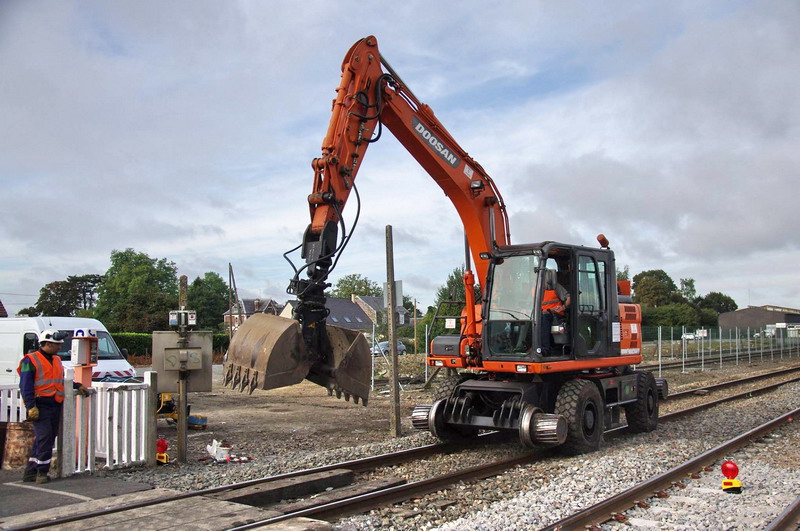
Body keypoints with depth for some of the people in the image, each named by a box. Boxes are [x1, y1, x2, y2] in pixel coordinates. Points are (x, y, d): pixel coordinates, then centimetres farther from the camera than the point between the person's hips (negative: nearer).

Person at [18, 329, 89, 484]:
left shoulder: (57, 360, 20)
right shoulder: (31, 360, -5)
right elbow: (25, 387, -10)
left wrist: (77, 386, 18)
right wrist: (31, 406, -18)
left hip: (56, 406, 8)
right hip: (41, 406, -8)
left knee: (49, 439, 7)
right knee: (44, 437, -13)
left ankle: (30, 472, 15)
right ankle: (42, 472, -4)